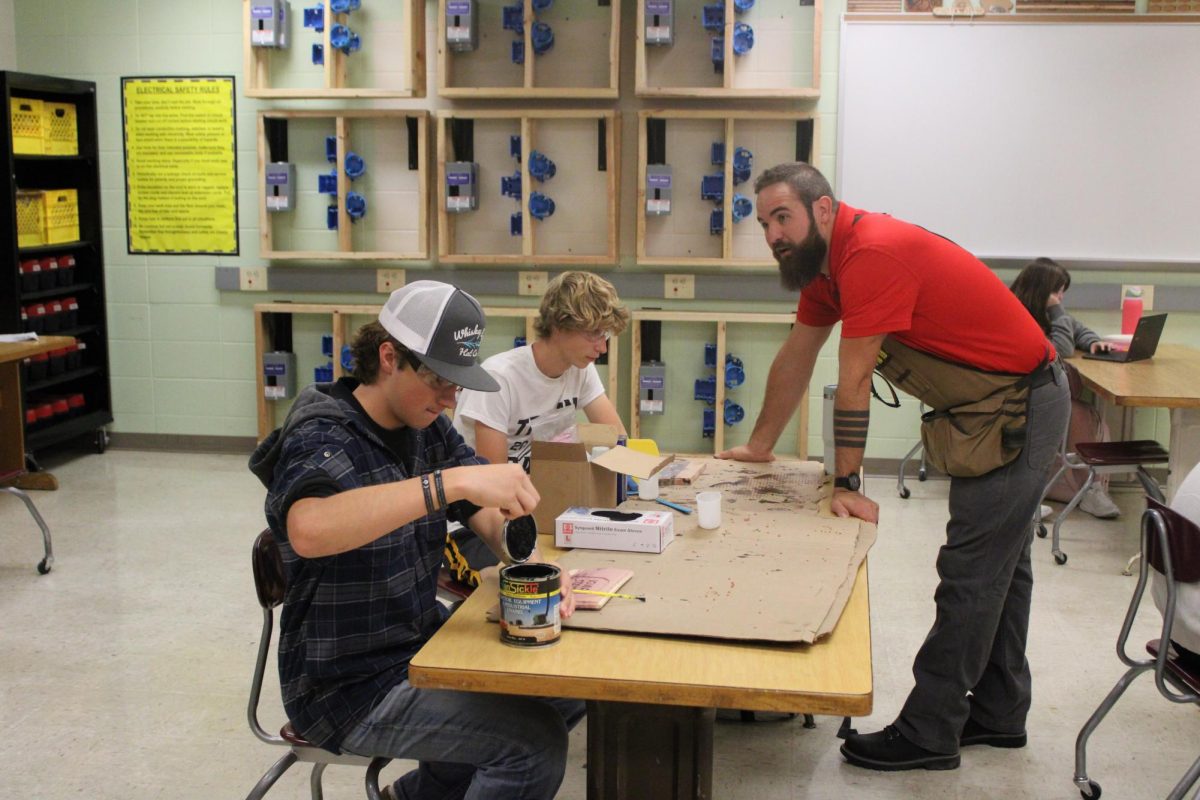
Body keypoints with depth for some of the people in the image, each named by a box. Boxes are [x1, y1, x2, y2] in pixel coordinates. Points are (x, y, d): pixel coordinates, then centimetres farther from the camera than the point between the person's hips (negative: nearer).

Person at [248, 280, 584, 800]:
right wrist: (453, 480, -47)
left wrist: (535, 569, -20)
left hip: (422, 645, 8)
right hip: (348, 684, -8)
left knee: (569, 686, 8)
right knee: (535, 742, -20)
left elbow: (490, 514, 3)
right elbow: (308, 531, -43)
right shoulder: (322, 439, -20)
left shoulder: (427, 428, 4)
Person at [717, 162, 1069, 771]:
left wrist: (846, 485, -21)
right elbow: (795, 358, 14)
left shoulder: (873, 253, -26)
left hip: (1019, 407, -10)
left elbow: (853, 383, -24)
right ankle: (998, 713, 29)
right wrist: (759, 446, 19)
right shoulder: (825, 260, 5)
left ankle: (928, 733, 0)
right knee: (999, 563, 17)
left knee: (971, 573, -7)